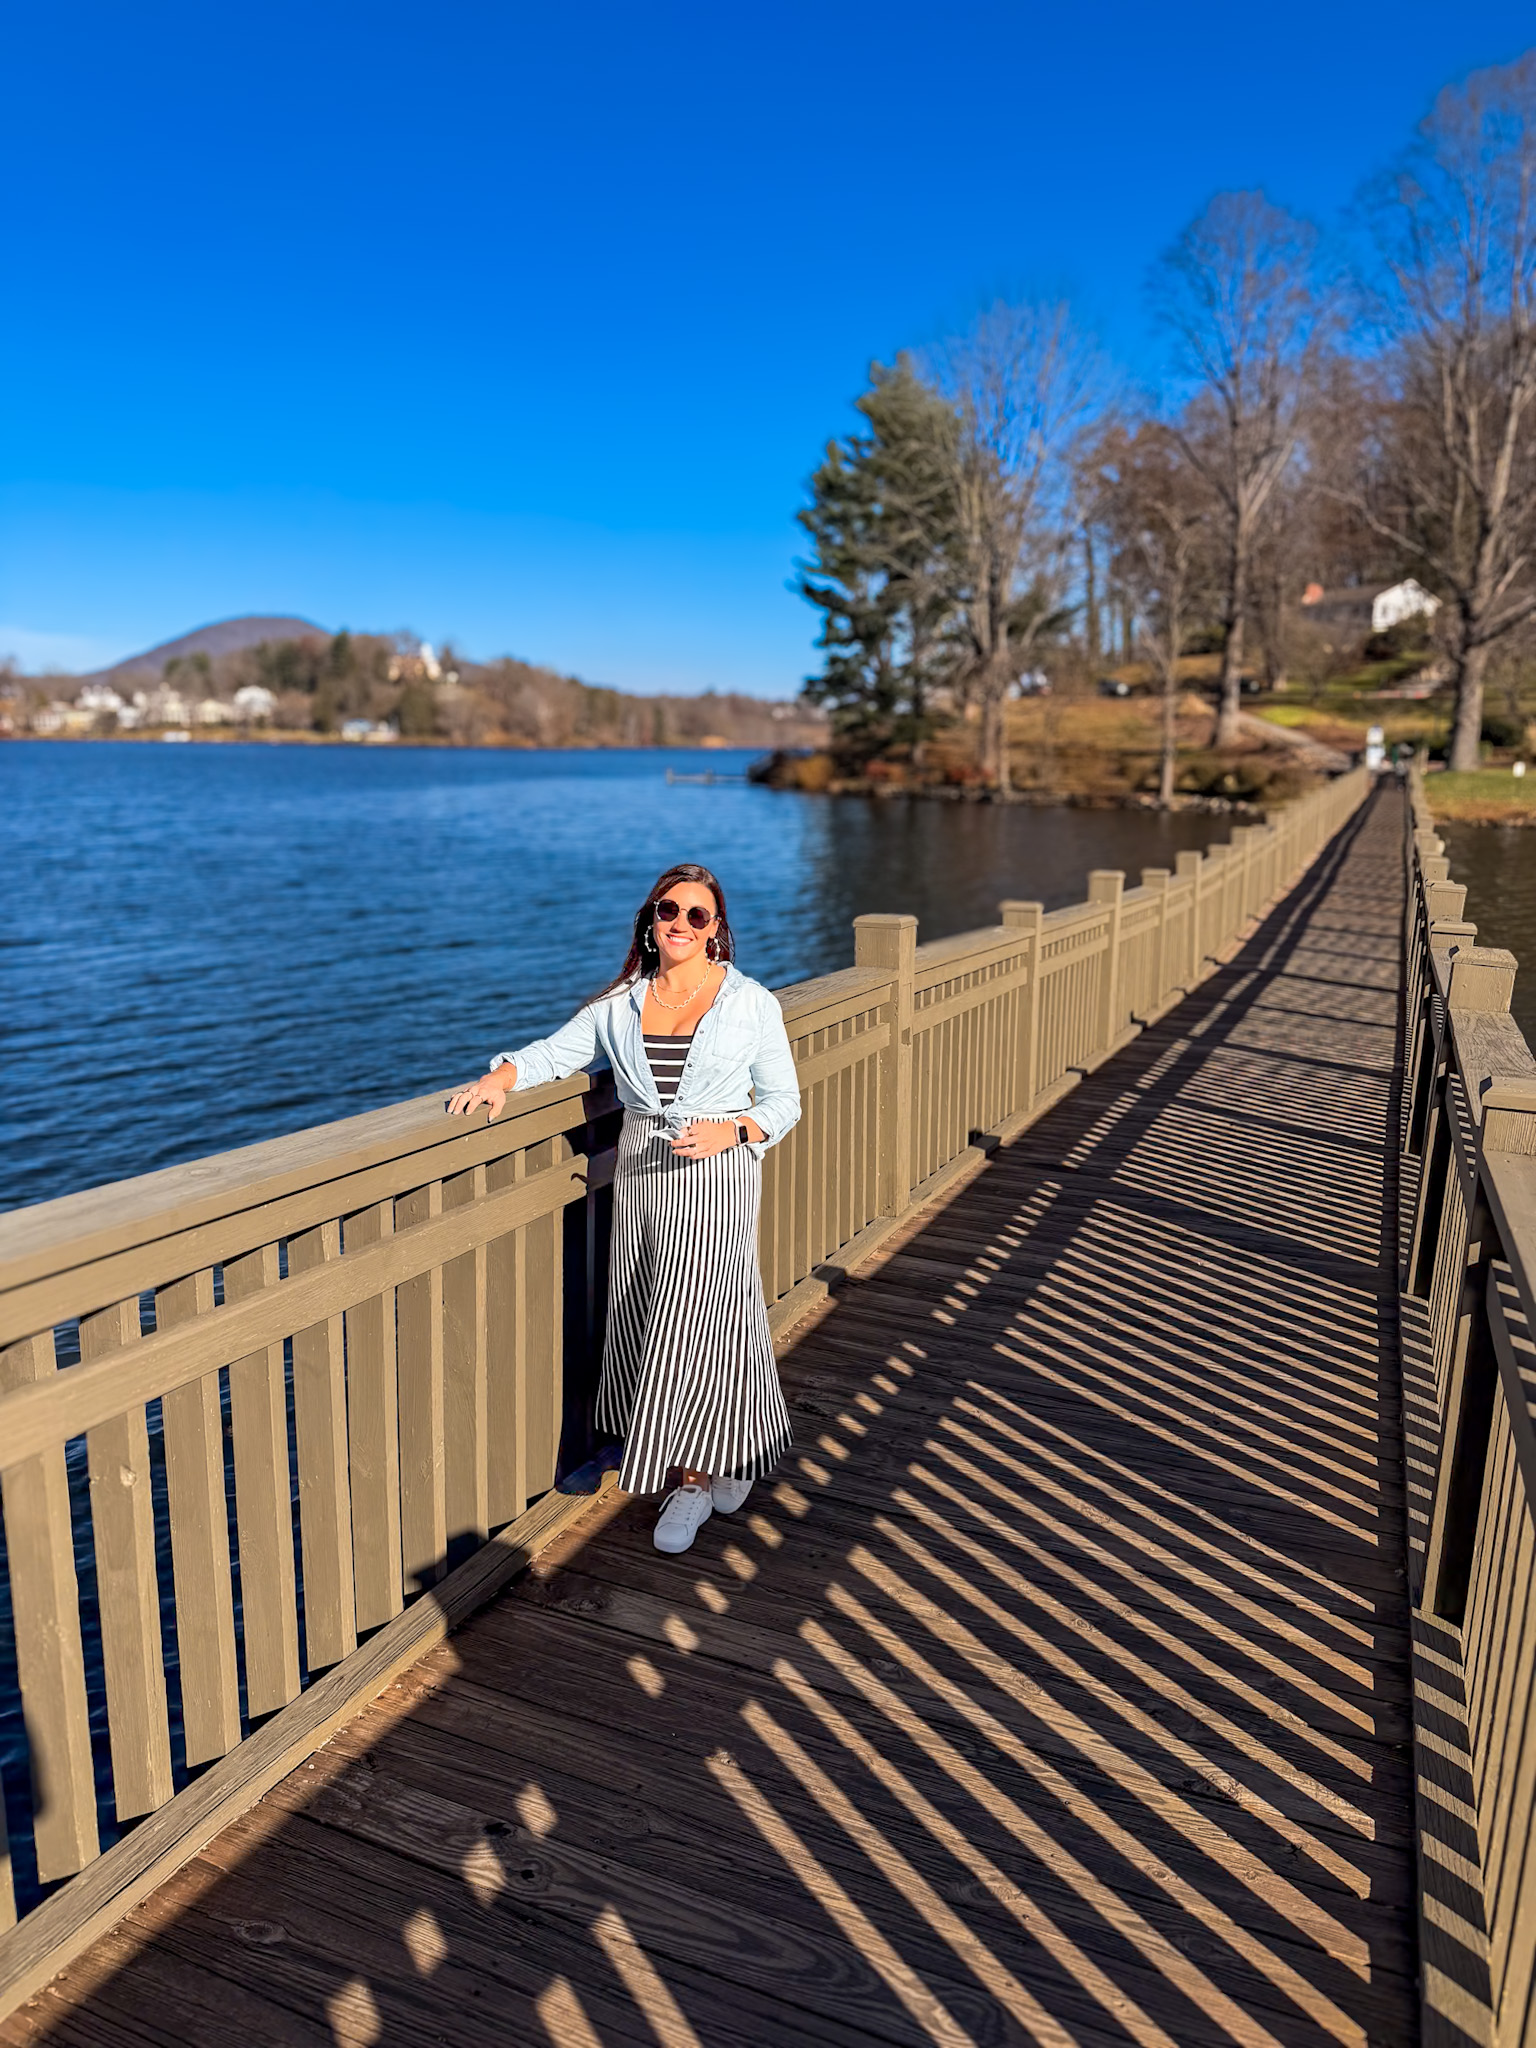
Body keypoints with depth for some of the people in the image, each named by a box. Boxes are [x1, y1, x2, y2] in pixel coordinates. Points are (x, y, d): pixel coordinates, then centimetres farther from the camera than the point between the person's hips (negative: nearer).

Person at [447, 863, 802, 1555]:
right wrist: (503, 1076, -10)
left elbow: (783, 1101, 0)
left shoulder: (751, 1003, -4)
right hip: (639, 1178, 4)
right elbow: (556, 1052, 10)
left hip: (715, 1180, -4)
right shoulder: (621, 1004, 5)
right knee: (650, 1324, 10)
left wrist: (732, 1132, -18)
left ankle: (697, 1476, 15)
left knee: (696, 1324, -5)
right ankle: (718, 1459, 31)